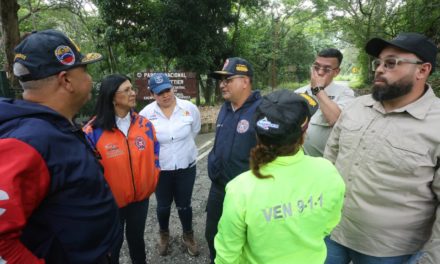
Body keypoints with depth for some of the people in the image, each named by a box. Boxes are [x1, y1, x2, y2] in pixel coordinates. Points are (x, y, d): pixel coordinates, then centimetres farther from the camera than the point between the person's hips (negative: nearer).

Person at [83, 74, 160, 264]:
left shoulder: (144, 124, -4)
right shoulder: (93, 131, -17)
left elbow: (155, 154, 6)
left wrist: (152, 181, 4)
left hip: (140, 198, 3)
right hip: (109, 203, -3)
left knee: (136, 238, 24)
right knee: (111, 247, 19)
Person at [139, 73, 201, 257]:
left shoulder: (190, 108, -10)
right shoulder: (146, 113, -12)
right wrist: (157, 151, 4)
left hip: (186, 167, 0)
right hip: (160, 169, 0)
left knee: (184, 205, 15)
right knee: (163, 205, 18)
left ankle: (188, 235, 41)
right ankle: (164, 234, 47)